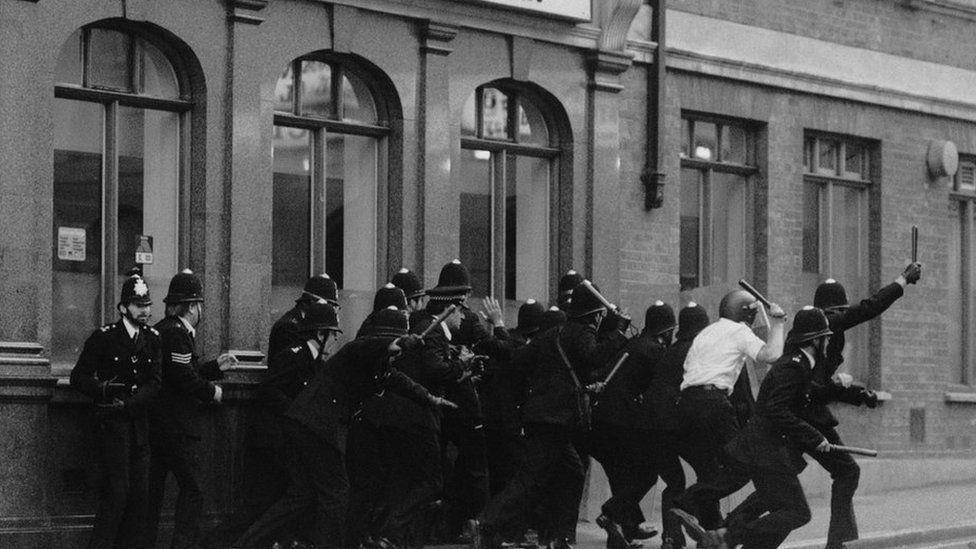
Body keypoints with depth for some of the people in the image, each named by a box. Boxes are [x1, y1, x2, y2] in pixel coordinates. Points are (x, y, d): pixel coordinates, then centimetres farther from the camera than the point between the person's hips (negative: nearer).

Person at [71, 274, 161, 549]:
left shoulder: (152, 339, 9)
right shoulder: (104, 337, -4)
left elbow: (154, 382, 1)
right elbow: (78, 378, -3)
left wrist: (128, 403, -15)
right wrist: (102, 389, -22)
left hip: (139, 421, 5)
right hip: (111, 424, -5)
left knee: (140, 493, 4)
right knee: (116, 492, -10)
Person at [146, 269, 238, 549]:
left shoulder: (160, 330, 16)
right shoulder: (177, 334, -16)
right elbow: (185, 379, -22)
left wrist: (216, 366, 19)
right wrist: (212, 391, -6)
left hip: (156, 426, 10)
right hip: (177, 428, -10)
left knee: (153, 491, 12)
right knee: (192, 491, -6)